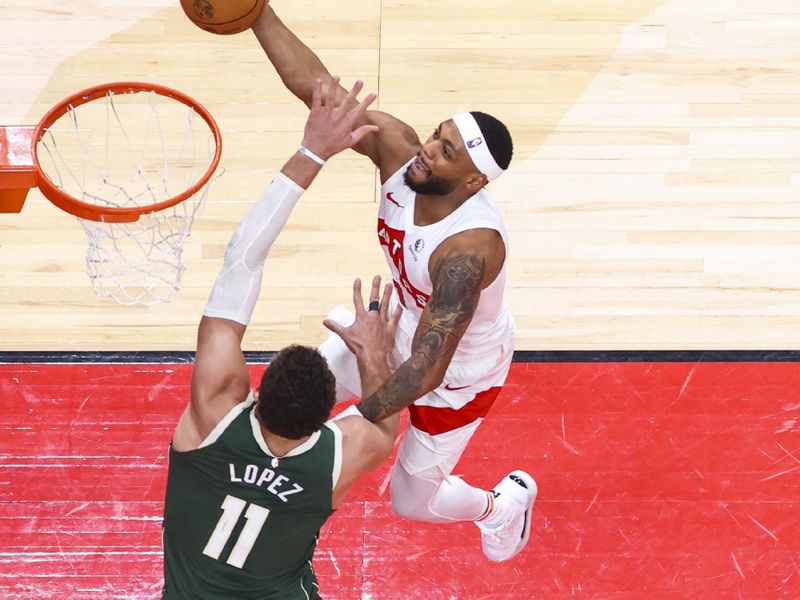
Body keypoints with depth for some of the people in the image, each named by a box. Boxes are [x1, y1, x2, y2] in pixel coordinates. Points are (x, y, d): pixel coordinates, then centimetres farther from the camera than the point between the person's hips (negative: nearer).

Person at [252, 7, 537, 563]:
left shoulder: (470, 246, -44)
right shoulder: (397, 147, -27)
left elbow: (427, 370, -46)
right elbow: (314, 84, -31)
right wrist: (258, 13, -43)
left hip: (459, 371, -6)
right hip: (404, 324, 6)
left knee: (412, 501, 12)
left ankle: (503, 502, 44)